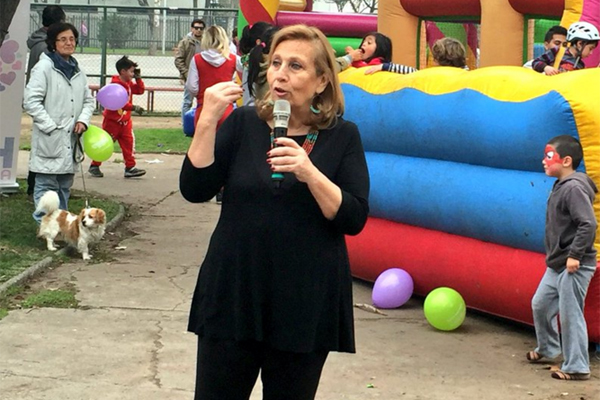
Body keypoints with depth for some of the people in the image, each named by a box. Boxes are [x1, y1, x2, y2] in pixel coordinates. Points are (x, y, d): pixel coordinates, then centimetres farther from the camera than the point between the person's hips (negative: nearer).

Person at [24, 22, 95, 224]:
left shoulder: (77, 71, 13)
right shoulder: (44, 67, -8)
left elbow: (88, 100, 20)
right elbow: (31, 101, -13)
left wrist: (83, 120, 0)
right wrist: (51, 126, -16)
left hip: (70, 139, 7)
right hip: (49, 141, -7)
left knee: (65, 185, 14)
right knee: (47, 185, -5)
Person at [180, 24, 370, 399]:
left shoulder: (343, 136, 0)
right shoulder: (244, 123, 4)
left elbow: (354, 219, -8)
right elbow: (195, 190, -4)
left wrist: (309, 173, -21)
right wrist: (208, 120, -14)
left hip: (306, 302, -1)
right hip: (233, 294, 1)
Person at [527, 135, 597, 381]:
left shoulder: (573, 188, -19)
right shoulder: (560, 186, 11)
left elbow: (588, 224, -26)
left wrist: (575, 255, -26)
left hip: (574, 267, -10)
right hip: (556, 265, 10)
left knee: (570, 314, -5)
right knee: (540, 304, 20)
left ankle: (576, 368, 3)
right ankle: (547, 348, 40)